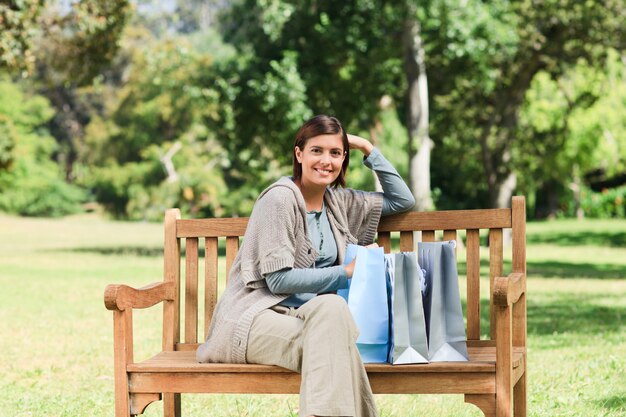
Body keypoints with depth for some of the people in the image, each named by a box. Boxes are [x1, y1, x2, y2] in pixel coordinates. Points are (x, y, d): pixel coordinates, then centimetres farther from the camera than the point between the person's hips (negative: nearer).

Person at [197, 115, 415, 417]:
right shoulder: (280, 198, -7)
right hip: (257, 316, -5)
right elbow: (278, 279, -12)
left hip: (315, 313, 5)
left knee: (330, 306, -34)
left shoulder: (337, 200, 14)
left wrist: (367, 149, 14)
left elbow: (403, 200, 22)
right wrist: (347, 273, -7)